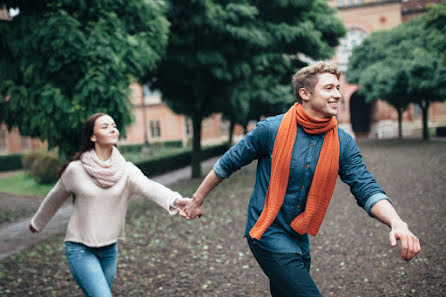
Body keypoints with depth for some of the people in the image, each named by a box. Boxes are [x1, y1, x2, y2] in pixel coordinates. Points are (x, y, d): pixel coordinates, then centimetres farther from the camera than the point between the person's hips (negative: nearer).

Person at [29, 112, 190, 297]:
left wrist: (174, 200, -48)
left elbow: (149, 187, -29)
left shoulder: (125, 170, -9)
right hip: (80, 249, -3)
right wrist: (37, 223, 21)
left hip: (109, 249, 3)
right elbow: (55, 199, 6)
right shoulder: (75, 169, -12)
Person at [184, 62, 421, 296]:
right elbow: (227, 164, -3)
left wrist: (397, 222, -29)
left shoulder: (343, 143, -3)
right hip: (268, 233, -5)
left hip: (300, 238, 6)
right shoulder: (271, 129, -14)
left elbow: (366, 189, -9)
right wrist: (197, 200, 5)